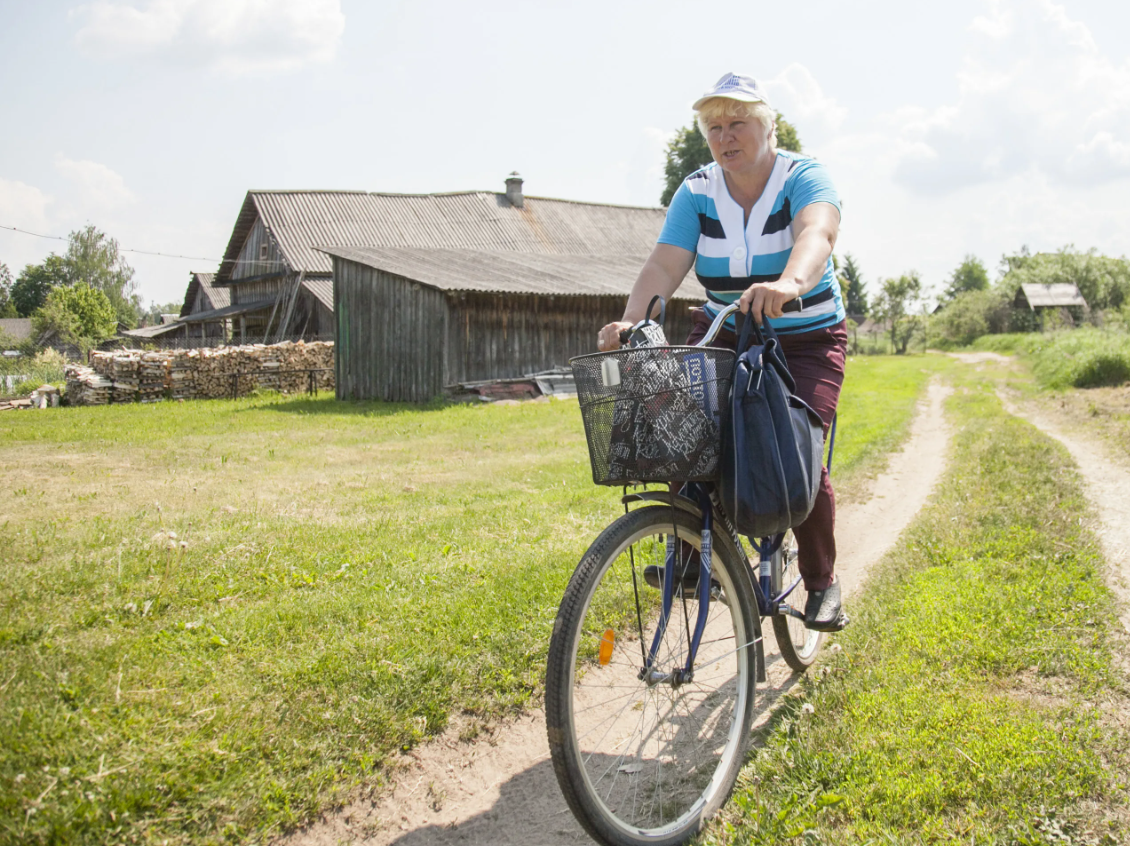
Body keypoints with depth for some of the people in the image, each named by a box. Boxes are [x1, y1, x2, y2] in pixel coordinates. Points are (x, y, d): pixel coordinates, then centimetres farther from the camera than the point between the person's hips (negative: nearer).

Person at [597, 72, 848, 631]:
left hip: (807, 341, -3)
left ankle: (821, 582, 3)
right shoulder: (697, 192, -5)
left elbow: (816, 234, -37)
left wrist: (789, 282, -60)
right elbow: (664, 263, -18)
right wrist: (631, 322, -38)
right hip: (724, 337, 3)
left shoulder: (804, 177, -14)